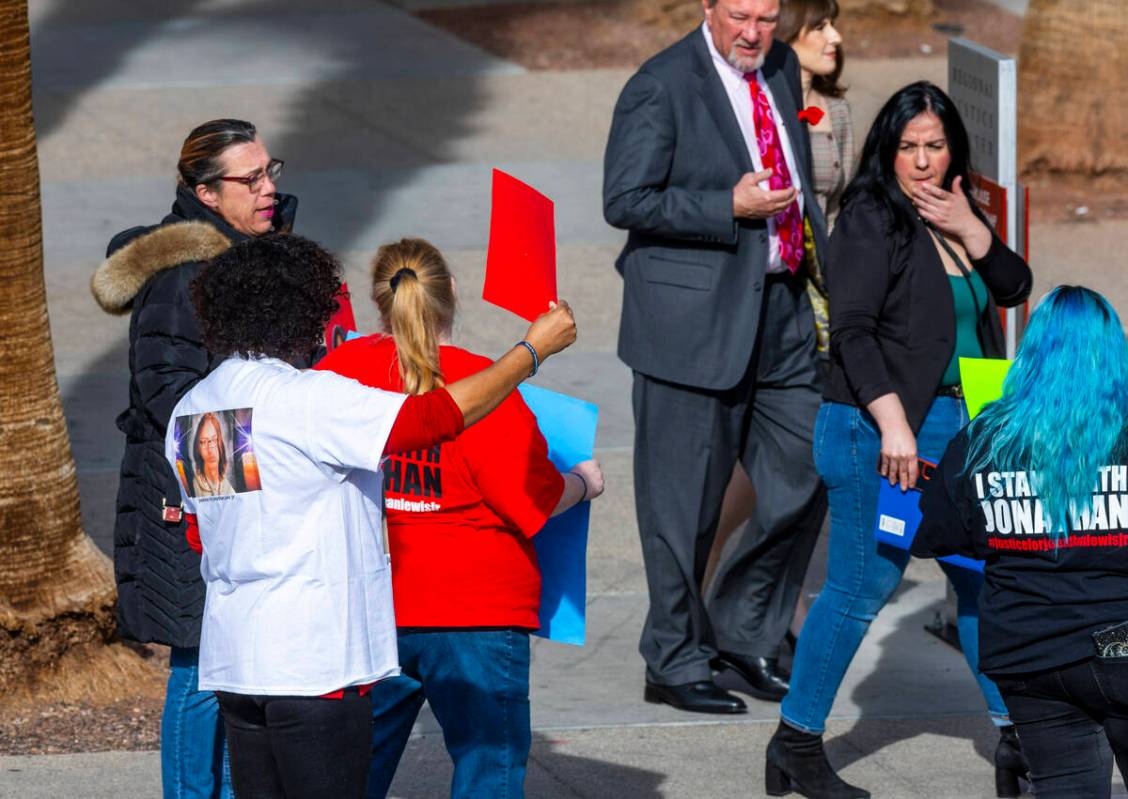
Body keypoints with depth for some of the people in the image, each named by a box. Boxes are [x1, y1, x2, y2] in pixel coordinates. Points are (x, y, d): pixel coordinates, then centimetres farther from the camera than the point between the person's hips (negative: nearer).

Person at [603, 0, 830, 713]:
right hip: (696, 317, -7)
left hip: (780, 312, 7)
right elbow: (625, 201, -16)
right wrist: (731, 208, -21)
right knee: (685, 502, 1)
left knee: (805, 480, 7)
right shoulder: (661, 88, -12)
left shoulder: (781, 68, 11)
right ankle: (675, 665, 14)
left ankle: (744, 633, 25)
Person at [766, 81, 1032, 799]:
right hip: (880, 428, -8)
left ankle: (1016, 735, 17)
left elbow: (1015, 287, 8)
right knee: (863, 586, -6)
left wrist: (970, 231, -8)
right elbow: (853, 330, -16)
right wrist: (893, 424, -24)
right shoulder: (872, 220, -9)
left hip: (954, 427, 8)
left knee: (984, 576, 9)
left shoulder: (955, 218, 14)